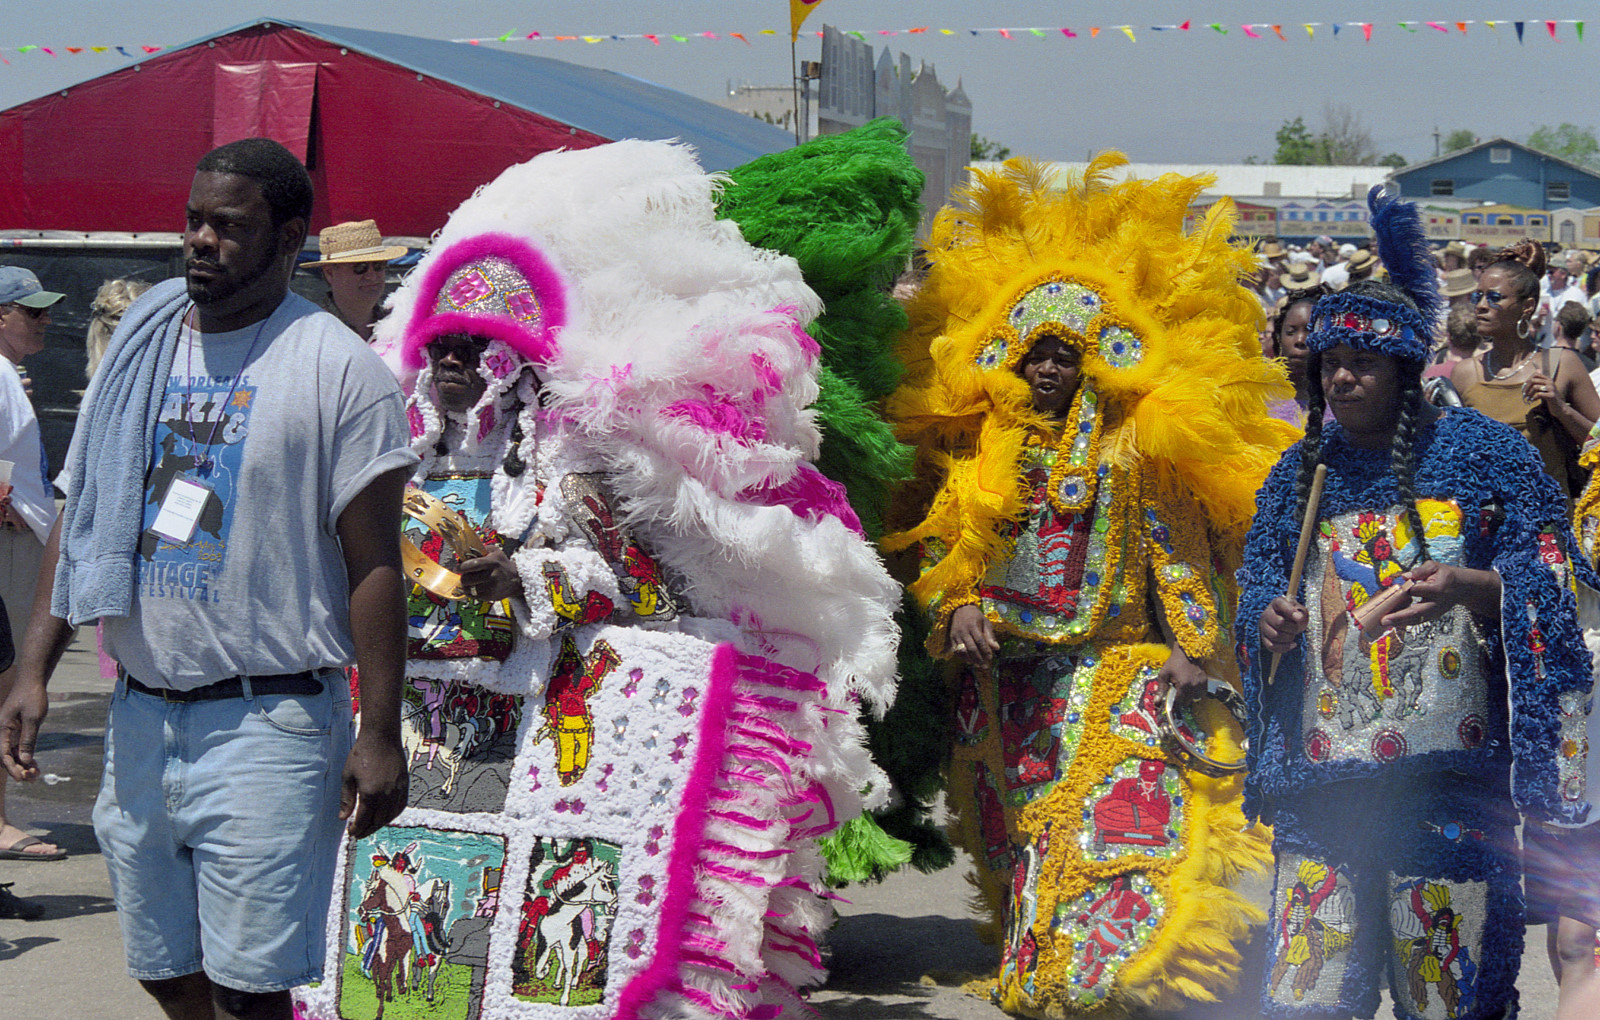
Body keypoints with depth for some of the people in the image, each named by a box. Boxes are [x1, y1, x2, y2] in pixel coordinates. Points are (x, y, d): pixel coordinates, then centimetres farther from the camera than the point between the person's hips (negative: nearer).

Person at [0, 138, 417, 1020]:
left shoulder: (338, 369, -7)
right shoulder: (139, 348, 10)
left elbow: (373, 565, -8)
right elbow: (80, 519, 14)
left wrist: (381, 733, -13)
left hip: (268, 722, -6)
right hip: (141, 713, 6)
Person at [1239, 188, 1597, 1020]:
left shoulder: (1479, 452, 2)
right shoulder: (1303, 472, 14)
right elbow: (1258, 593, 20)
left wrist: (1465, 587, -20)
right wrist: (1271, 624, -4)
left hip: (1446, 760, -3)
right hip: (1323, 770, 4)